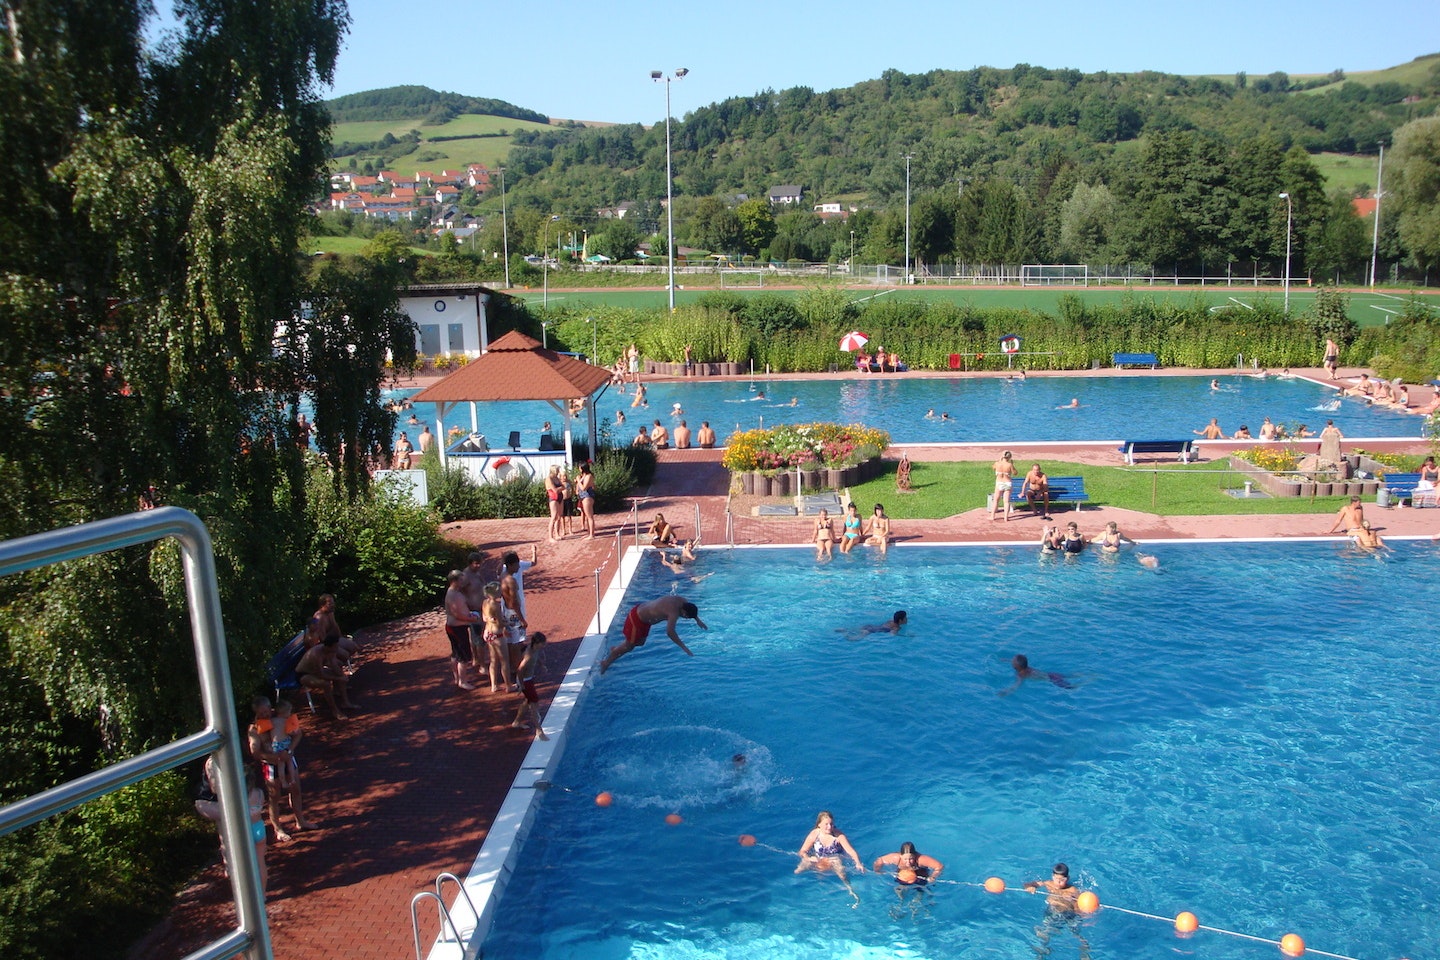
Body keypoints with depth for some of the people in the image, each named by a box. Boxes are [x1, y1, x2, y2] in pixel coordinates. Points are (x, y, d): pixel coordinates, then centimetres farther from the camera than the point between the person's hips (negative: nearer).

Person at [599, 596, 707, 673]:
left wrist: (698, 620, 19)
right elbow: (670, 632, -43)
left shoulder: (681, 601, -8)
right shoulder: (674, 612, -34)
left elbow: (691, 608, 18)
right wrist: (684, 647, -39)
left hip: (641, 609, 9)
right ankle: (606, 663, 24)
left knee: (640, 643, 24)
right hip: (636, 618, -9)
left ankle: (615, 650, 42)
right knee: (629, 646, 7)